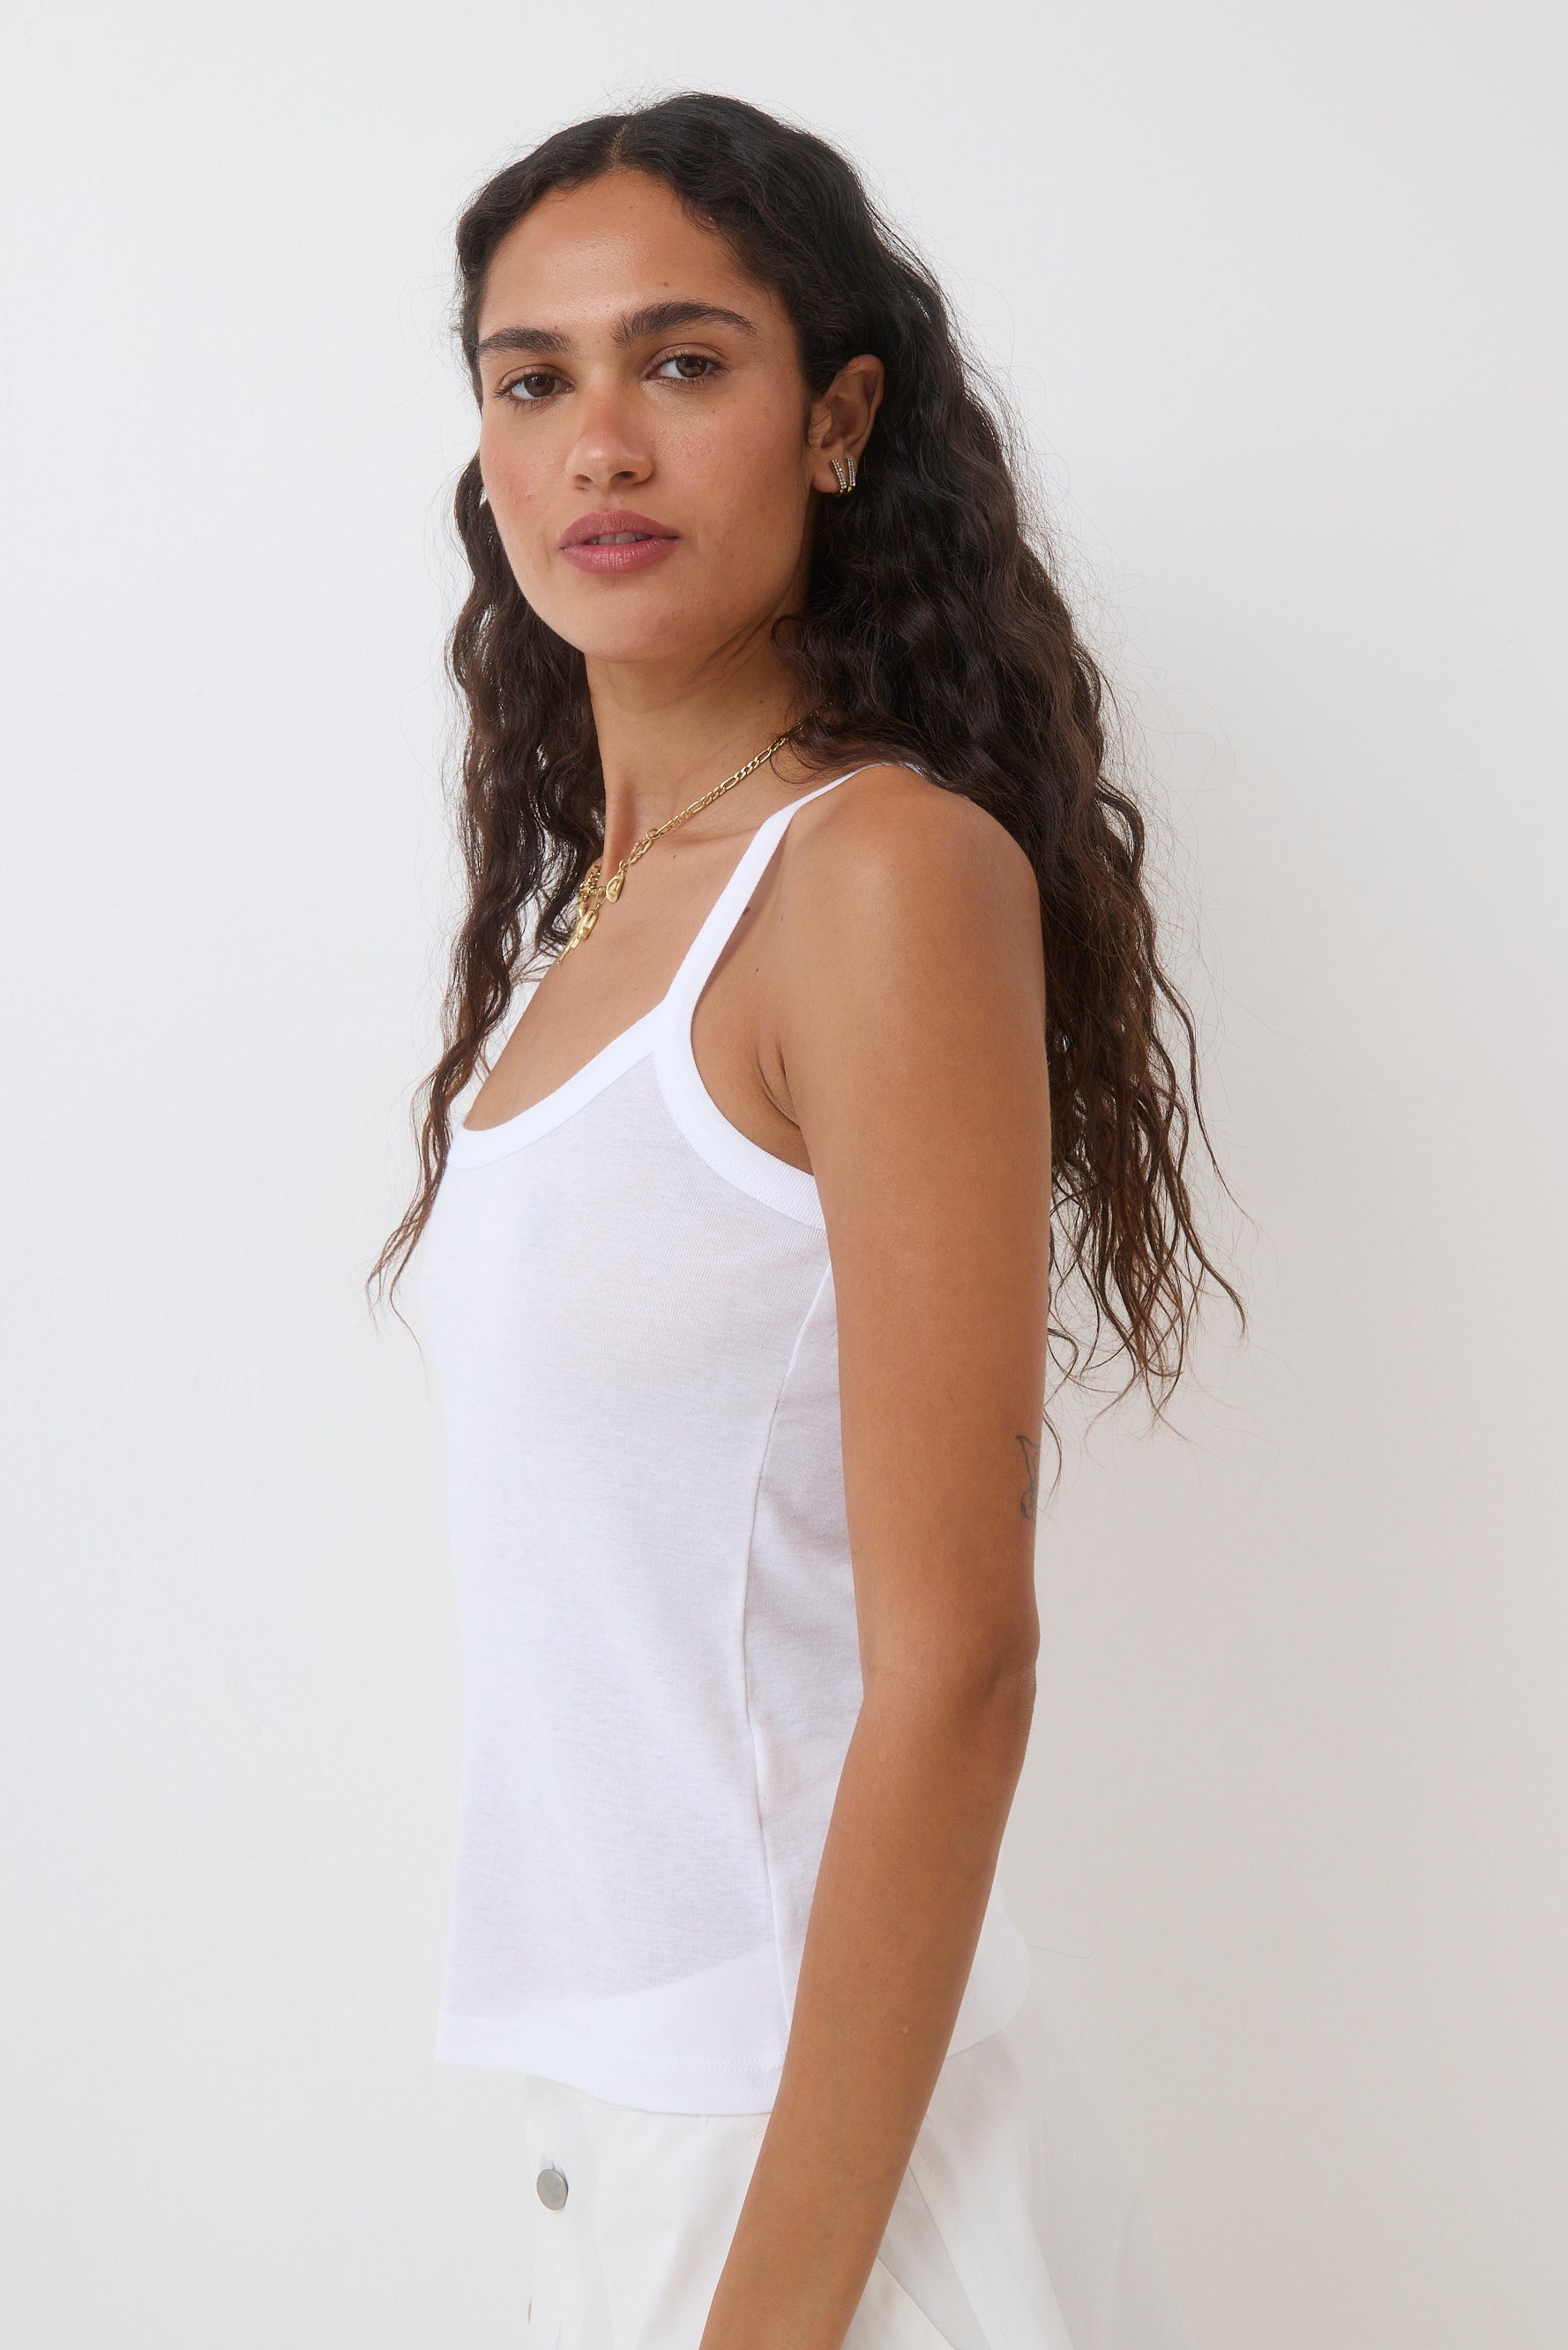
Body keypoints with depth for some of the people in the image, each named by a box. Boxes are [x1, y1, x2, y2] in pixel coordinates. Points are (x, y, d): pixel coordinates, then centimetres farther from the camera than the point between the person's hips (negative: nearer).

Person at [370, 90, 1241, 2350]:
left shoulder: (894, 868, -16)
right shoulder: (589, 904, 7)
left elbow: (953, 1666, -20)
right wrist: (614, 2154, 11)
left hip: (815, 2124, -7)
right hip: (614, 2106, 7)